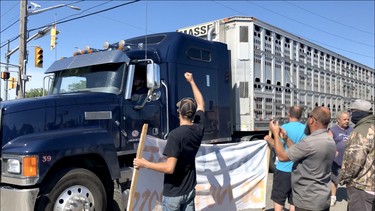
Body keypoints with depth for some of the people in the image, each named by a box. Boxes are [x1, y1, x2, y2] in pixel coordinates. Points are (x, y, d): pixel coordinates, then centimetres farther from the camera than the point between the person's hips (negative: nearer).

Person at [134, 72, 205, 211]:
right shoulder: (198, 129, -3)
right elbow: (201, 104, 14)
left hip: (173, 193, -6)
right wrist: (192, 82, 22)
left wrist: (145, 164, -16)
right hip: (190, 190, 6)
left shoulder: (175, 135, -23)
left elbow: (170, 168, -27)